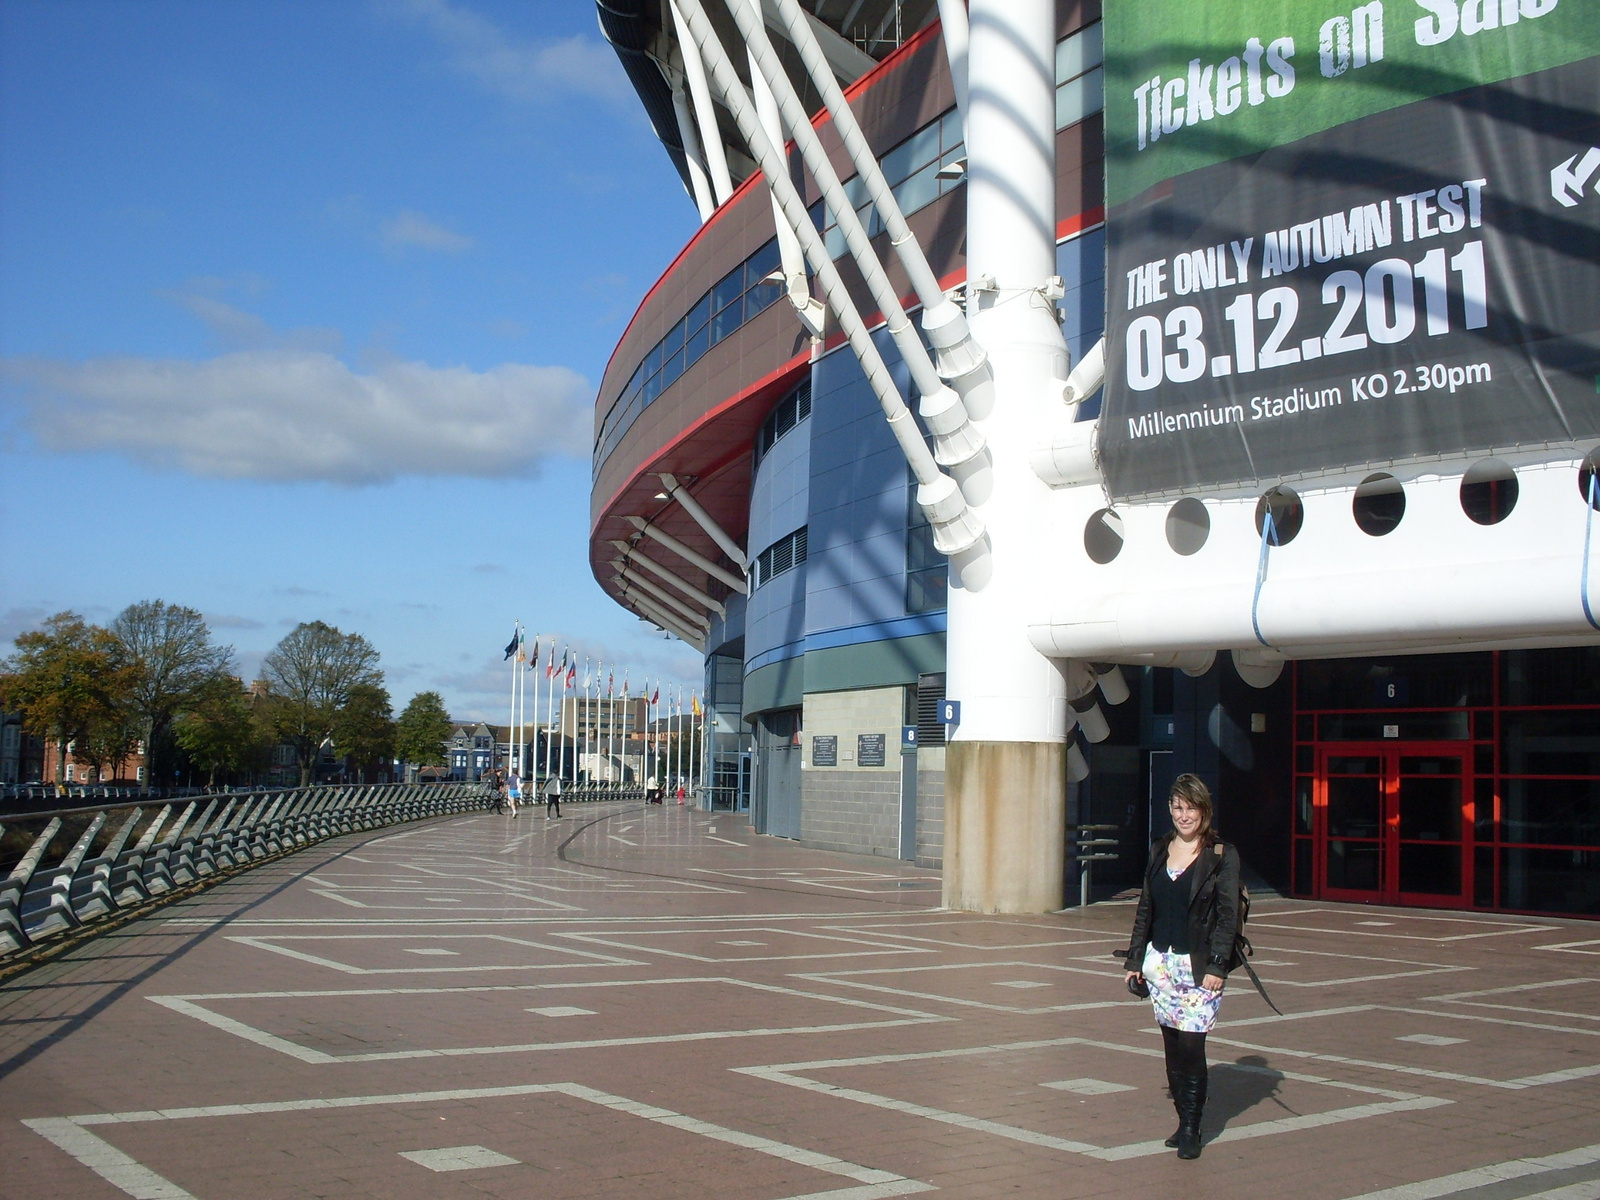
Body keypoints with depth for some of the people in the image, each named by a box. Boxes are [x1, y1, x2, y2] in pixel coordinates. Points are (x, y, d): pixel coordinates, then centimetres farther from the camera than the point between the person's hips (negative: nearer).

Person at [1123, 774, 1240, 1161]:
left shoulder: (1222, 855, -4)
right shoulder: (1159, 851, 10)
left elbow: (1228, 915, -7)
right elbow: (1144, 908, 14)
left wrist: (1217, 966, -14)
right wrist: (1135, 958, 10)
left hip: (1198, 964, -5)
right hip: (1160, 961, 5)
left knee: (1191, 1045, -7)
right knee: (1172, 1045, 7)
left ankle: (1191, 1128, 3)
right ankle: (1184, 1120, 18)